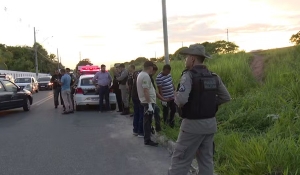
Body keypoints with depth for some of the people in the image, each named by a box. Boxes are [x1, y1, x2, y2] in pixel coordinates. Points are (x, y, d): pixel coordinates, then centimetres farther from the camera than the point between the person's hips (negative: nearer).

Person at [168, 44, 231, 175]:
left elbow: (181, 100, -27)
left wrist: (176, 98, -6)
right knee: (206, 160, 15)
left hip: (193, 124, -7)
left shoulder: (189, 76, -15)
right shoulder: (214, 77, 6)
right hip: (210, 123, 7)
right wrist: (209, 102, 12)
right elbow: (226, 97, 11)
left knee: (180, 161, 2)